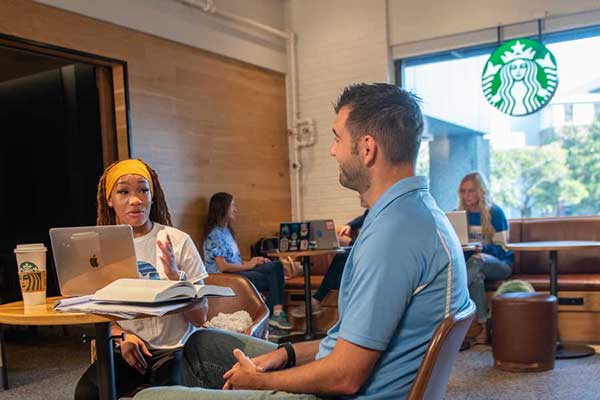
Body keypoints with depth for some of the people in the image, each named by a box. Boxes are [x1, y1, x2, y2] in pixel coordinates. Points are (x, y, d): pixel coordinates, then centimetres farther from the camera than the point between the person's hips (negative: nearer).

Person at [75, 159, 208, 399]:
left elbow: (200, 318, -5)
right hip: (126, 351, 3)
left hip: (174, 350, -3)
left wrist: (176, 276, -21)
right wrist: (122, 335, -7)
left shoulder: (177, 242, -6)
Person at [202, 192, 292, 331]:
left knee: (276, 266, -12)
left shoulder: (226, 230, 19)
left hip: (238, 271, 9)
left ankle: (276, 314, -17)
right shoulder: (215, 234, -11)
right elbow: (222, 266, -18)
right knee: (274, 278, -16)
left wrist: (252, 261, 3)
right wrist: (247, 265, -9)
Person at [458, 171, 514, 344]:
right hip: (471, 263, 3)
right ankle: (483, 328, -31)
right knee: (476, 277, -35)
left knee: (477, 260, -38)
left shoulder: (495, 212, -5)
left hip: (500, 264, -3)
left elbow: (502, 249, -9)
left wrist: (483, 248, -29)